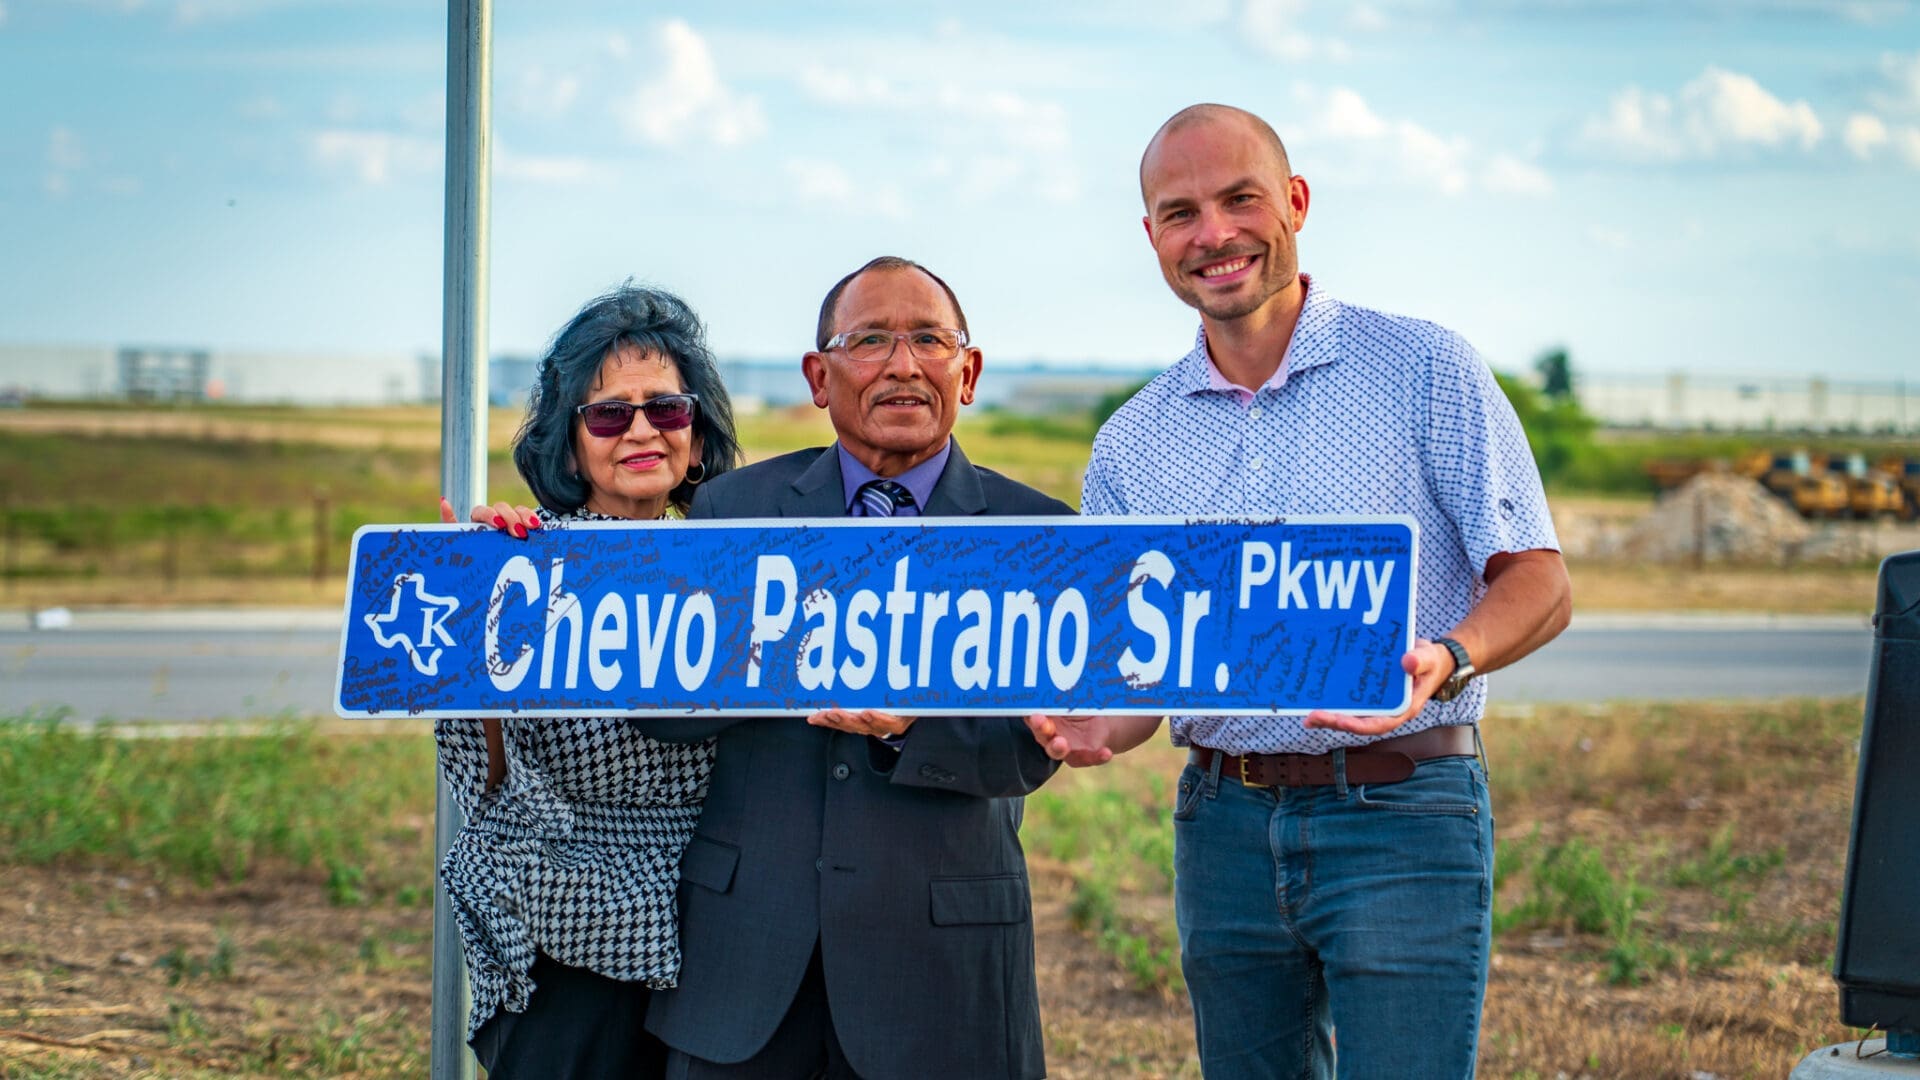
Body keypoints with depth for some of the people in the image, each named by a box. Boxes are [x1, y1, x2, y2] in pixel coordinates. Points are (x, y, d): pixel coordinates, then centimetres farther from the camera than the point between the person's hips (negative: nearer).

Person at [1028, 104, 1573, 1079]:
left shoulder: (1424, 369, -1)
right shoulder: (1132, 444, 10)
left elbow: (1538, 583, -4)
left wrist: (1445, 660, -25)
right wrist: (1097, 730, -12)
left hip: (1401, 819, -4)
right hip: (1224, 824, 4)